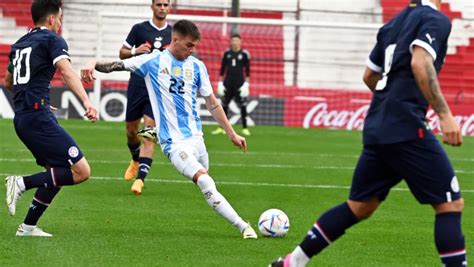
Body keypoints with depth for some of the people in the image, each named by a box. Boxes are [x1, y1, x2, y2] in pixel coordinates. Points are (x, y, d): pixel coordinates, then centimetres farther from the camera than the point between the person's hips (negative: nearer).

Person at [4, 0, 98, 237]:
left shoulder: (19, 44, 21)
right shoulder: (52, 40, -2)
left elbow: (8, 82, 35)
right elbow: (66, 70, -20)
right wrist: (86, 101, -32)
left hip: (21, 118, 9)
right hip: (38, 116, -9)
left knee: (58, 173, 16)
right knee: (81, 171, -11)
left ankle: (28, 226, 11)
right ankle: (22, 183, -15)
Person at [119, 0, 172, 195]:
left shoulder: (173, 34, 7)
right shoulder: (139, 29, 2)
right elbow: (122, 53, 7)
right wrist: (134, 51, -13)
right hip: (137, 86, 1)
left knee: (149, 134, -13)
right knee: (131, 130, 11)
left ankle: (140, 178, -16)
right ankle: (136, 160, 42)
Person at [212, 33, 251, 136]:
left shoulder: (244, 54, -1)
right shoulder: (227, 53, 8)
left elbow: (247, 70, -1)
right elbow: (222, 69, 12)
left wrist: (246, 83, -7)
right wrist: (220, 82, 8)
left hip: (239, 82, -3)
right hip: (228, 82, 3)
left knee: (242, 105, -5)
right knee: (224, 104, 5)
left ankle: (245, 128, 0)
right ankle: (221, 127, 11)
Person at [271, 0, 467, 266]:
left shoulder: (394, 23, 19)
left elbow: (369, 76, 26)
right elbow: (420, 64, -22)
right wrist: (444, 114, -24)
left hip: (377, 127, 8)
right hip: (407, 128, -8)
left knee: (359, 207, 17)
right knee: (451, 204, -3)